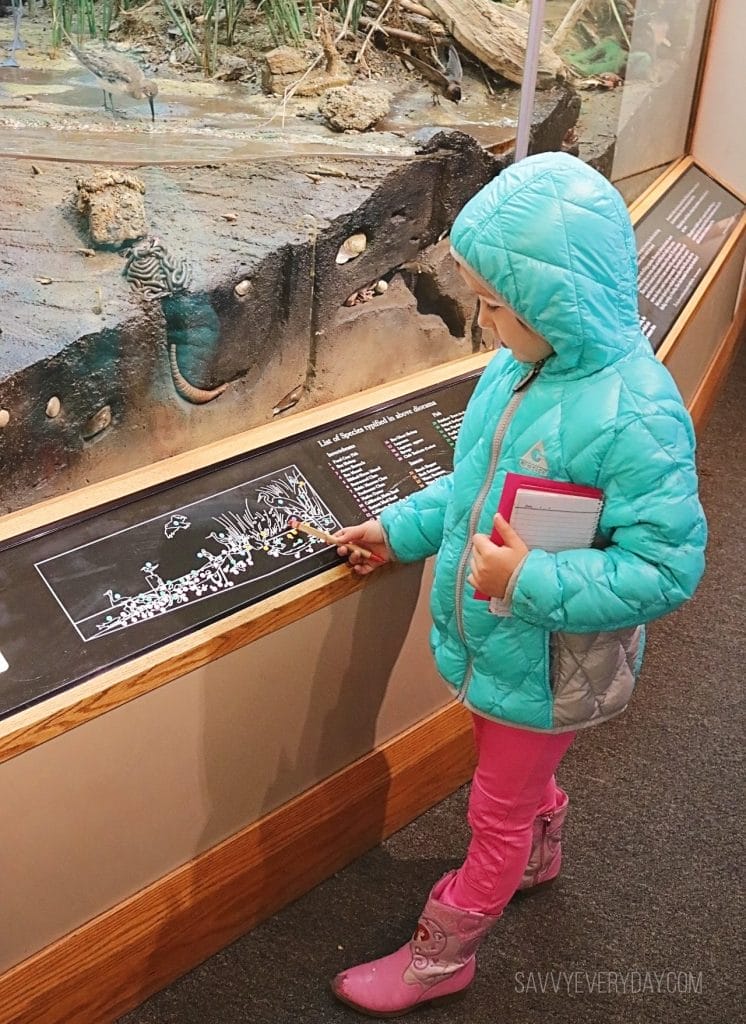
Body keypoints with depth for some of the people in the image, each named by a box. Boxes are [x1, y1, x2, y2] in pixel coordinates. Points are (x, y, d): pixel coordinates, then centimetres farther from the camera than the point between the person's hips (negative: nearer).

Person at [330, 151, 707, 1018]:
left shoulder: (635, 416, -31)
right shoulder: (519, 367, -8)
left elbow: (667, 568, -28)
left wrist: (531, 583, -31)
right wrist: (400, 529, 5)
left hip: (547, 662, -7)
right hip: (493, 639, 7)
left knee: (497, 810, 16)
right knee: (517, 772, 32)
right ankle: (535, 854, 63)